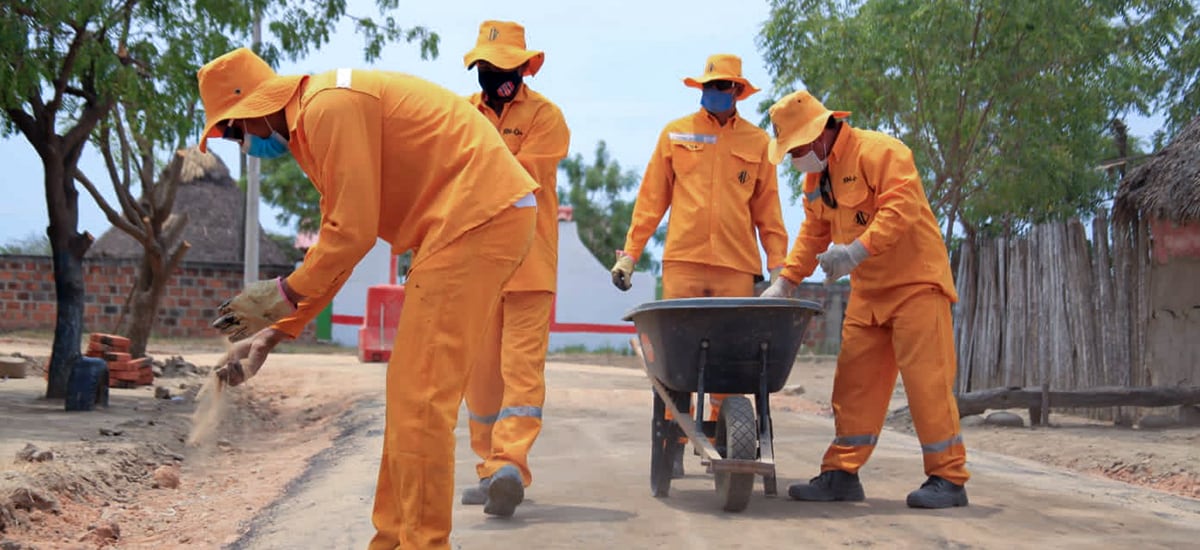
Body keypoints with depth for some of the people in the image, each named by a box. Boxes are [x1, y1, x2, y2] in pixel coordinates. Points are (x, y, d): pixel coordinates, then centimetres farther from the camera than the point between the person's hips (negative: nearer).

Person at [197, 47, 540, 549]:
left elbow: (353, 231, -16)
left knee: (418, 395, -9)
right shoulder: (314, 125, 20)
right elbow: (336, 244, 22)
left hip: (479, 219, -11)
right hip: (485, 222, 11)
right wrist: (272, 335, 20)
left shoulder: (330, 105, -12)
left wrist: (285, 294, -3)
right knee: (412, 391, 13)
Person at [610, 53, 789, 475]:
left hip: (737, 265, 0)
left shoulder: (757, 142, 13)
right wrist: (630, 253, 8)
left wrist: (778, 266, 8)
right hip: (682, 260, 0)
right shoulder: (676, 134, 12)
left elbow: (767, 210, 15)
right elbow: (651, 200, 13)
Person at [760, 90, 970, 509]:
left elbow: (901, 208, -26)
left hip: (915, 280, -8)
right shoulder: (816, 175, 13)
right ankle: (842, 473, 9)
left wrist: (858, 251, -33)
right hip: (867, 290, 8)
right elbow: (813, 233, 18)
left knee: (926, 378, -8)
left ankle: (948, 478, -1)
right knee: (854, 380, 5)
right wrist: (785, 282, 10)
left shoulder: (878, 151, -15)